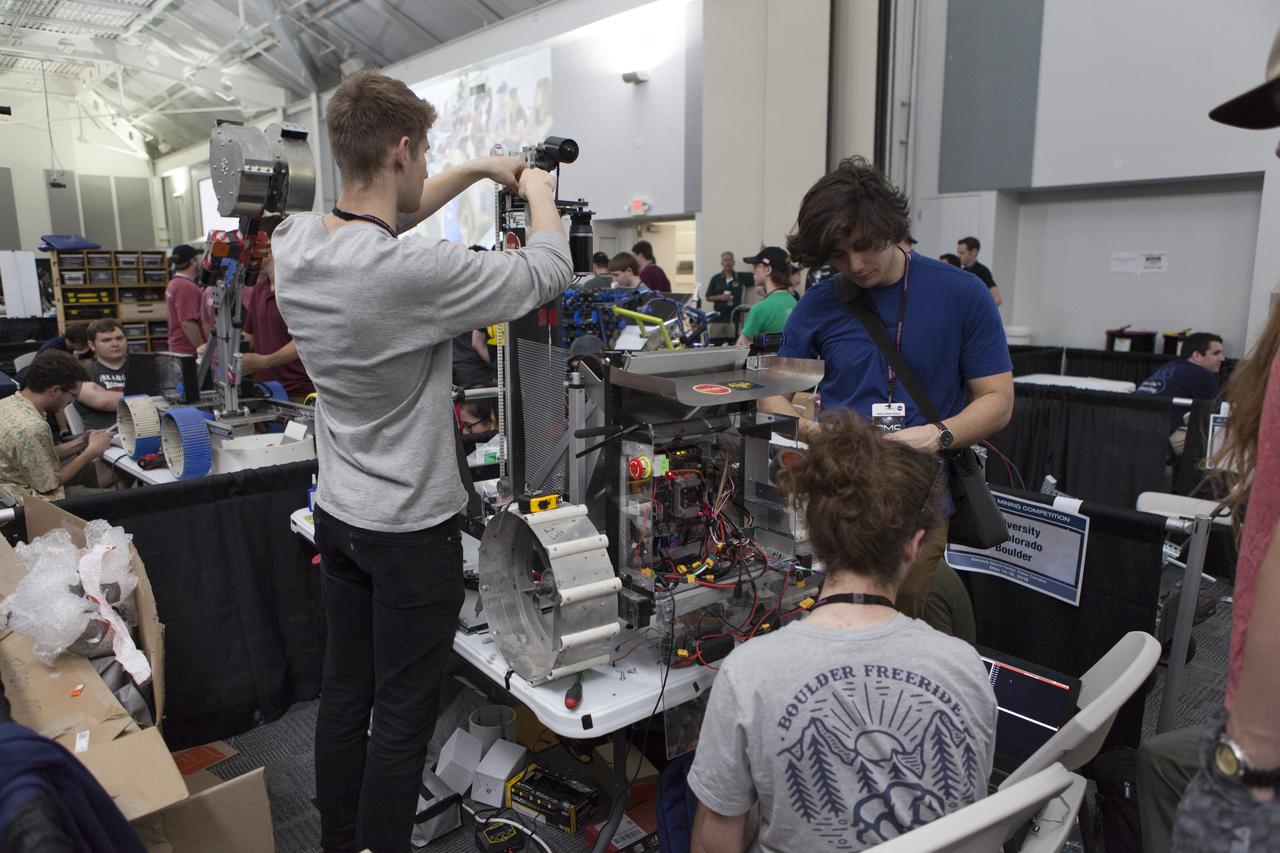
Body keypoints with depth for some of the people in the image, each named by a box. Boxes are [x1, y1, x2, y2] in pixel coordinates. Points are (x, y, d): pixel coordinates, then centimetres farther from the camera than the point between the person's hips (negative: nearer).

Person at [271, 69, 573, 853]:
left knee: (344, 693, 20)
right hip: (412, 530, -8)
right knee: (403, 716, 8)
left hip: (337, 516, 8)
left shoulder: (293, 243, -4)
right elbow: (549, 274, -14)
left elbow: (375, 221, 16)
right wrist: (539, 191, 5)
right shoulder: (416, 273, -27)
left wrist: (476, 170, 17)